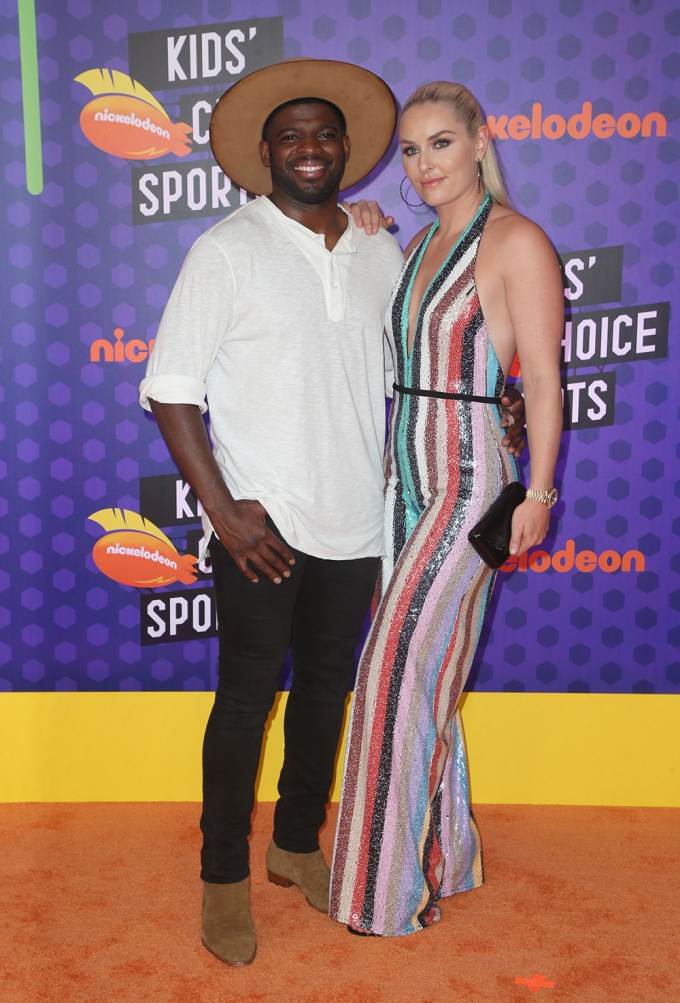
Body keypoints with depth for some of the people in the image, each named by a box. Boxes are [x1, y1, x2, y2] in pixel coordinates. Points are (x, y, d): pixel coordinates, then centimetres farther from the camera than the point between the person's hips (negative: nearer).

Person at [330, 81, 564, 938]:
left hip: (468, 481, -7)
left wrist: (538, 494, -13)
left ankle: (394, 888, 12)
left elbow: (543, 380, -10)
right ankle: (446, 854, 31)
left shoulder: (516, 242, -8)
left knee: (401, 673, -6)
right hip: (404, 476, 8)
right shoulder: (418, 245, 14)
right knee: (425, 672, 13)